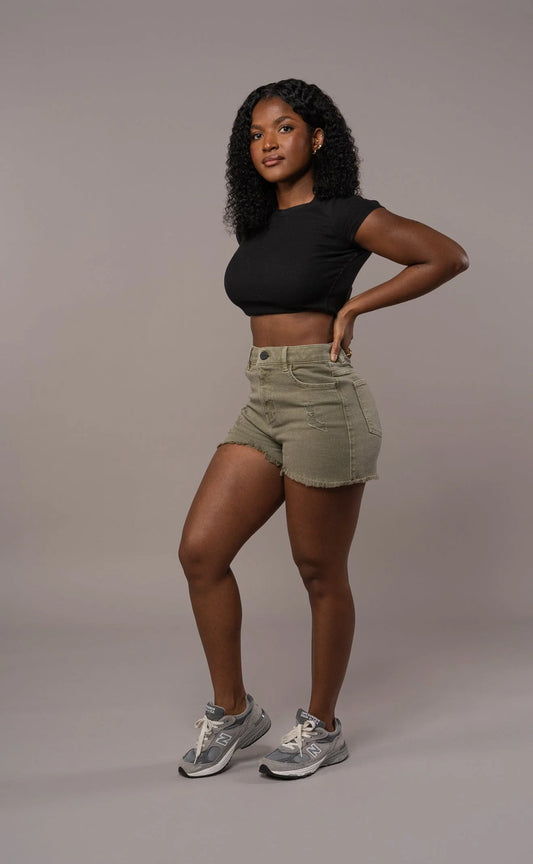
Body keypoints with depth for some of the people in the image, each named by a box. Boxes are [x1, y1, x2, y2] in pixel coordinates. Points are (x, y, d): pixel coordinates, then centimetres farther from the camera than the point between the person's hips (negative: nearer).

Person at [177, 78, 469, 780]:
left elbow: (450, 256, -7)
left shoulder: (343, 214, -6)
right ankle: (233, 711, 17)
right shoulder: (260, 225, 14)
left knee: (321, 572, 3)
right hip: (263, 405, 7)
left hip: (324, 403, -7)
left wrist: (353, 308, -8)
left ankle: (322, 728, 23)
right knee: (200, 551, 0)